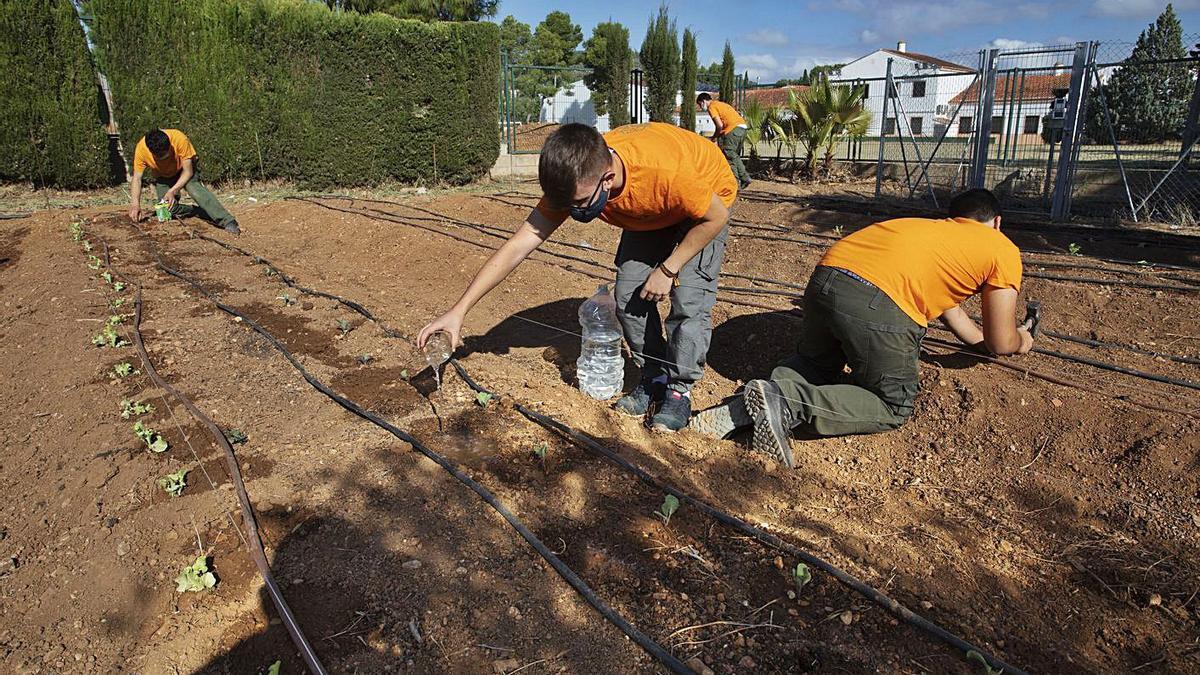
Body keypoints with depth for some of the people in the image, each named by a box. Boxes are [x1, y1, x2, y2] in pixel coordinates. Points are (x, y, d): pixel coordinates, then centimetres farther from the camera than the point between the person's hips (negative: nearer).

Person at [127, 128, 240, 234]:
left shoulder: (180, 139, -36)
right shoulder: (141, 148, -28)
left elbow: (188, 172, -28)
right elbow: (137, 178, -20)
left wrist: (172, 191, -38)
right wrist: (135, 204, -33)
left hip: (184, 169, -3)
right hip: (162, 176, 3)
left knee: (194, 187, -33)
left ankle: (227, 221, -41)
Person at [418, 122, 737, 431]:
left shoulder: (665, 170, -45)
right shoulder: (574, 181, -31)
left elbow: (716, 217, -26)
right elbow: (518, 246, -29)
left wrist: (668, 269, -24)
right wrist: (458, 310, -32)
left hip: (707, 201, -4)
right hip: (649, 211, 5)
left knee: (689, 299, -15)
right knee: (628, 296, -3)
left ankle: (680, 389, 4)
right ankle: (654, 377, 17)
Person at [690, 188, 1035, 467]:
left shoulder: (929, 227, 37)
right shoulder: (1003, 249, 20)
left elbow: (947, 306, 48)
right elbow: (1000, 343, 24)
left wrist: (983, 337, 62)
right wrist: (1020, 339, 46)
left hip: (825, 277, 7)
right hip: (877, 304, -6)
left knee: (816, 365, 31)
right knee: (894, 406, 13)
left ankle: (752, 405, 1)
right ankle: (788, 405, -11)